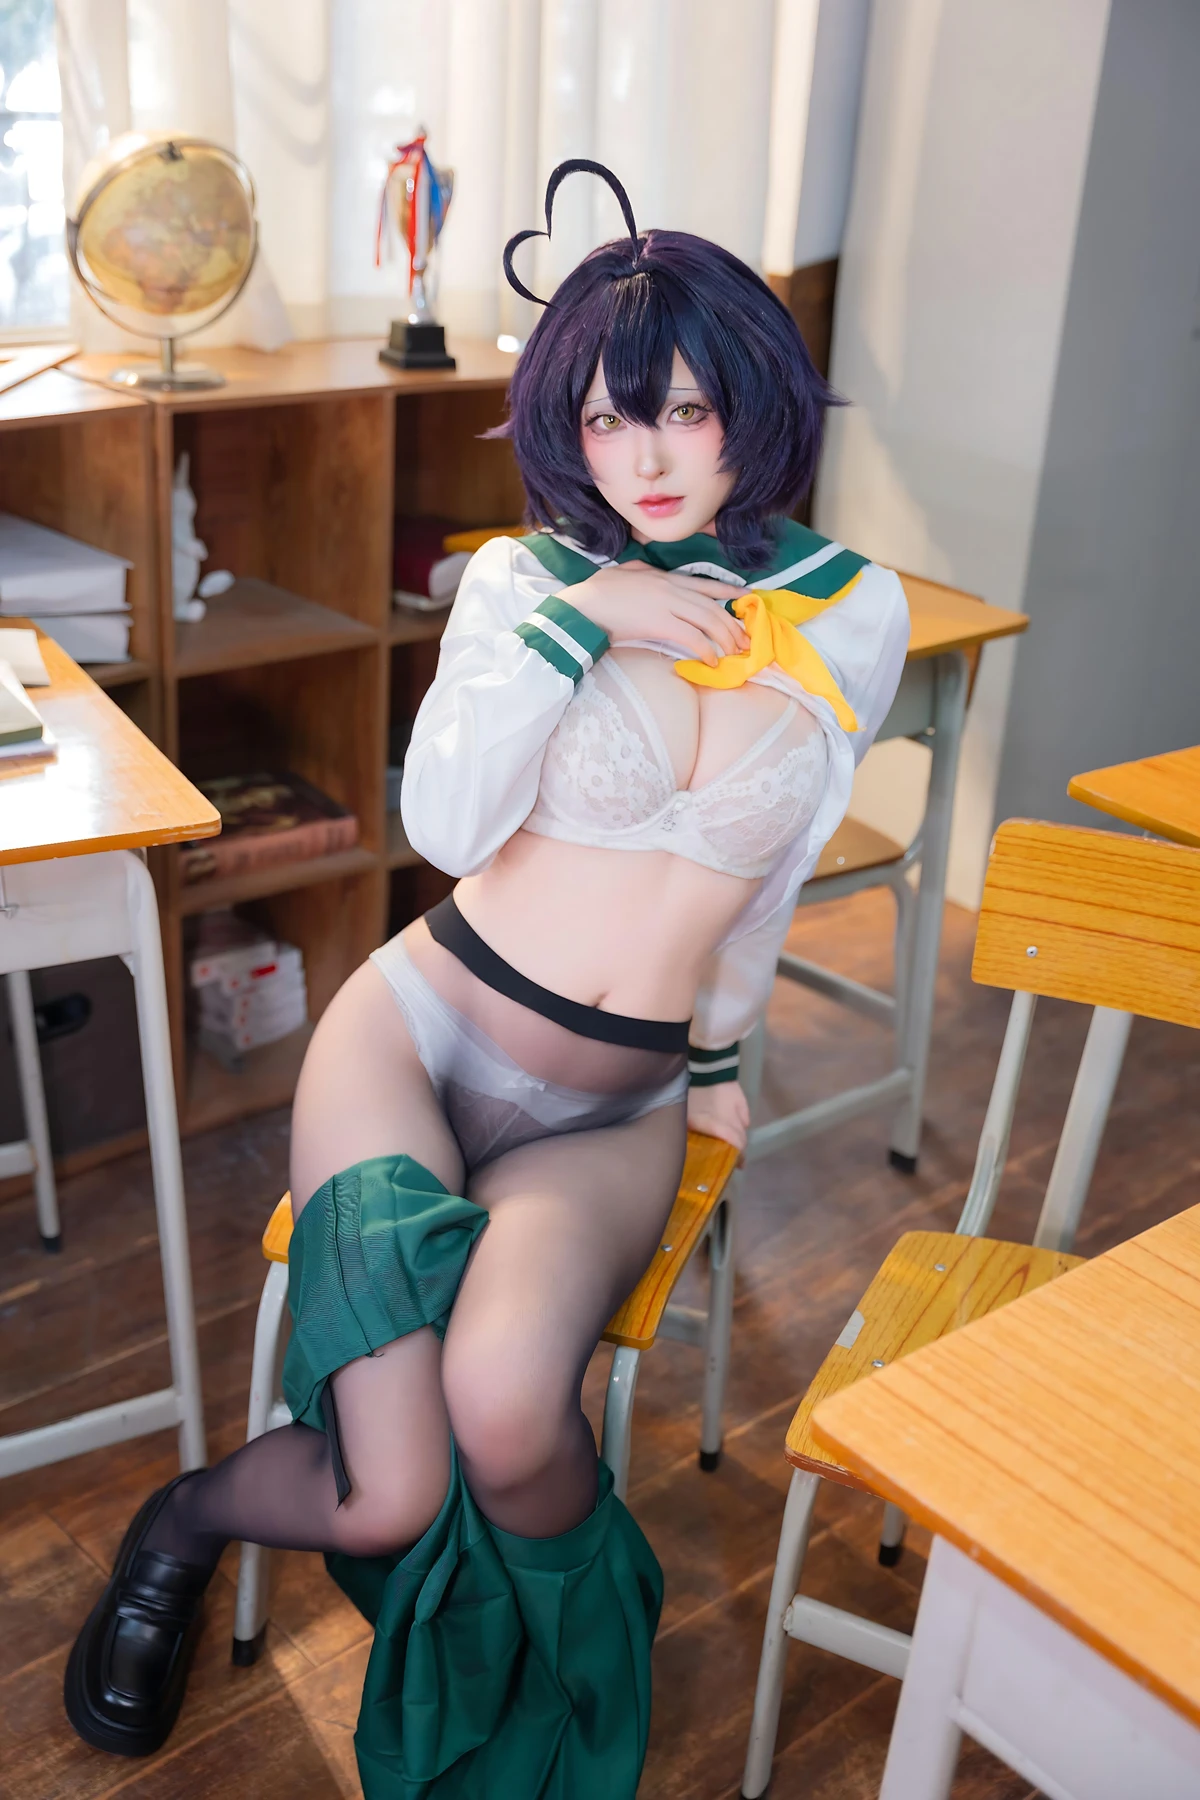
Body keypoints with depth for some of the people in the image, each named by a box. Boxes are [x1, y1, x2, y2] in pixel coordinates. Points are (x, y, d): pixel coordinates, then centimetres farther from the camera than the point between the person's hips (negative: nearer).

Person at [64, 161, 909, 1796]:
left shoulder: (855, 617, 2)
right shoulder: (526, 577, -1)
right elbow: (447, 823, -14)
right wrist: (577, 621, -17)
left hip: (616, 1111, 1)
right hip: (421, 1020, -1)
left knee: (502, 1406, -30)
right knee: (391, 1499, -18)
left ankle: (582, 1651, 7)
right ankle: (188, 1519, 19)